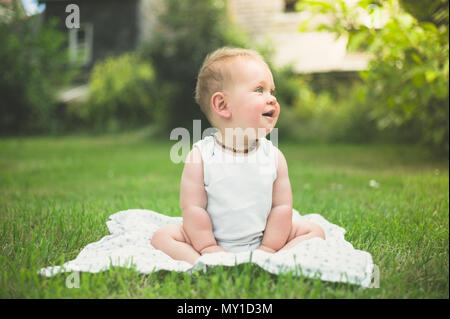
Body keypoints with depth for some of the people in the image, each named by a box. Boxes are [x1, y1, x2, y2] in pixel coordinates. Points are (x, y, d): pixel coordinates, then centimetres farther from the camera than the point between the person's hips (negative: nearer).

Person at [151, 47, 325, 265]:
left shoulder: (274, 156, -5)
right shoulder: (201, 156, -13)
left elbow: (282, 206, -3)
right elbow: (192, 208, -12)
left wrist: (268, 250, -10)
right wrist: (208, 249, -16)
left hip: (261, 241, 3)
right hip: (213, 241, -2)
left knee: (313, 231, -9)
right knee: (162, 236, -19)